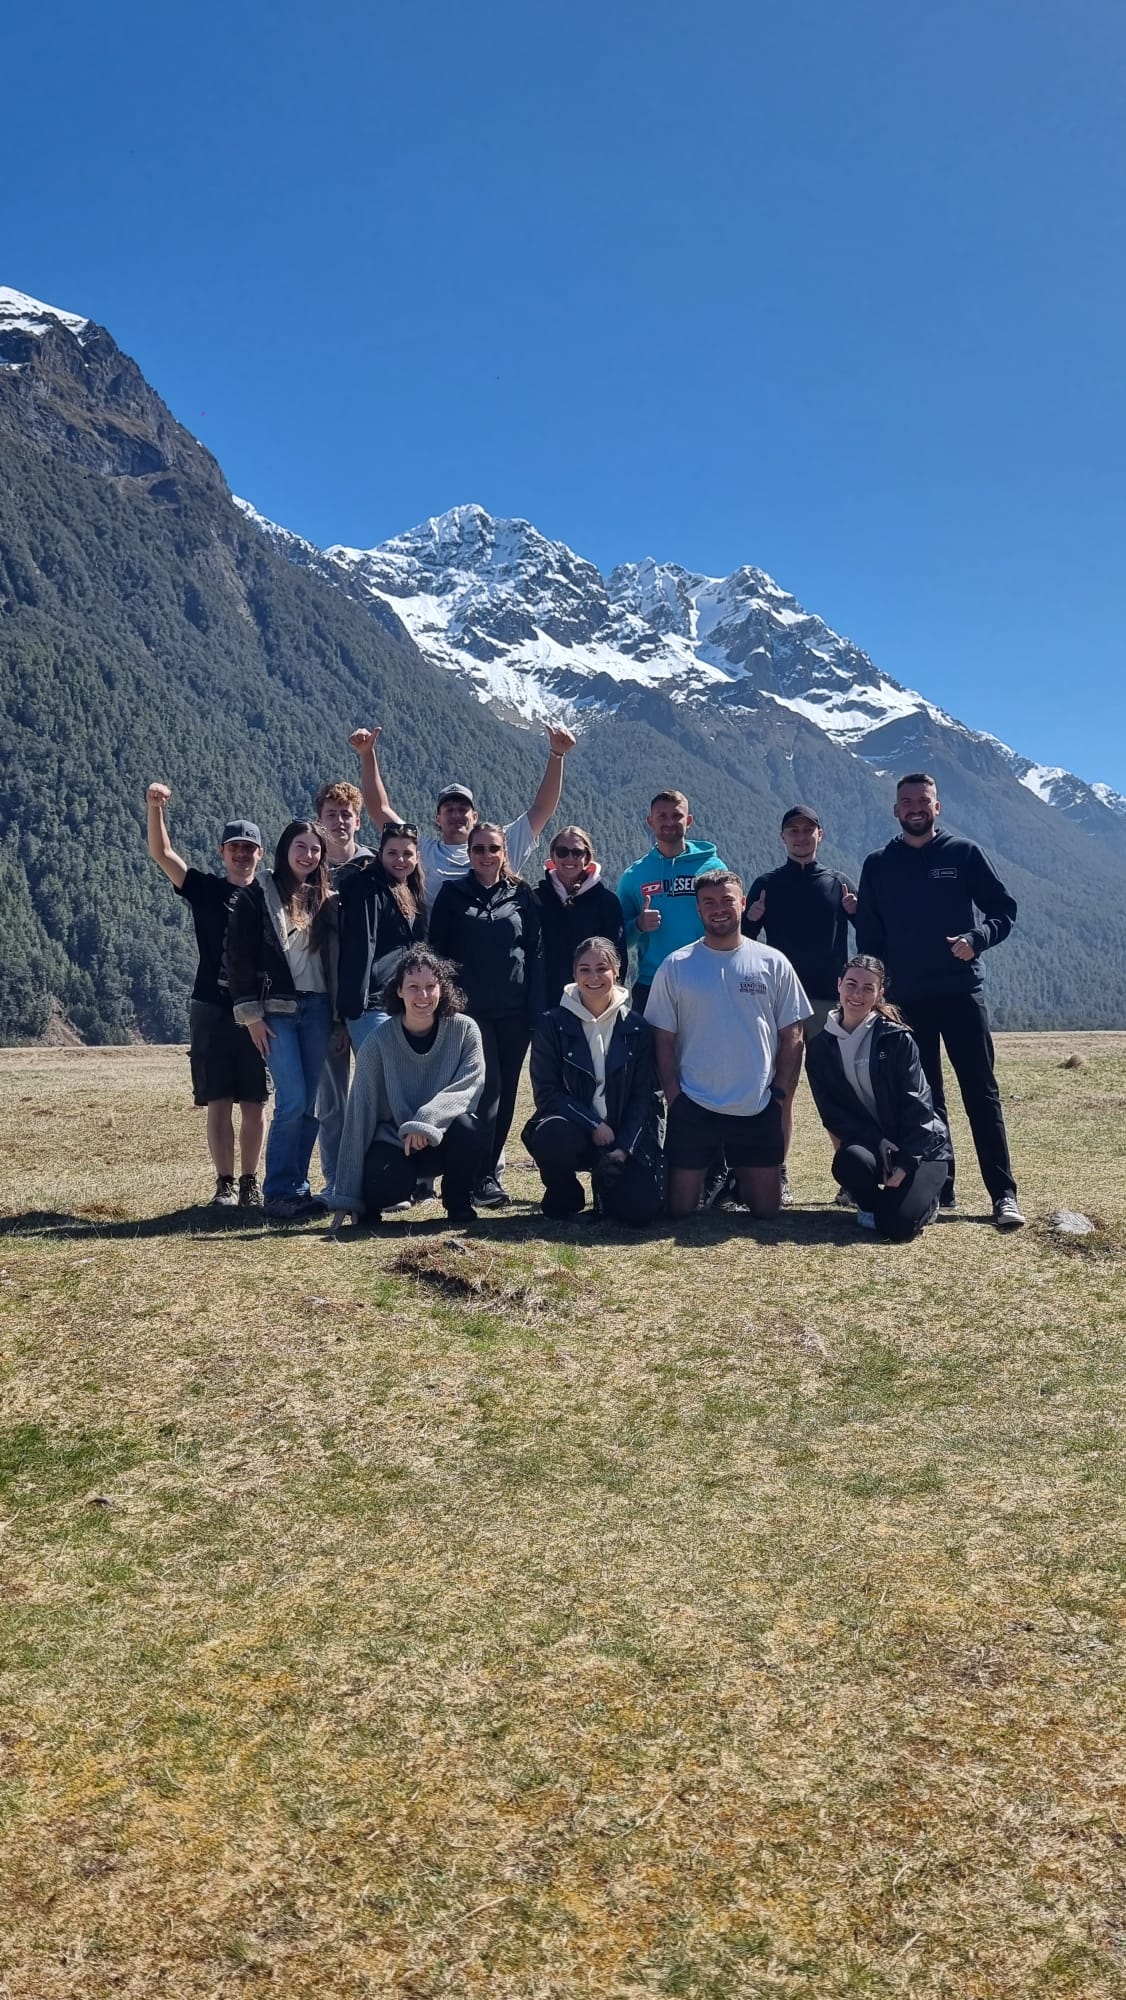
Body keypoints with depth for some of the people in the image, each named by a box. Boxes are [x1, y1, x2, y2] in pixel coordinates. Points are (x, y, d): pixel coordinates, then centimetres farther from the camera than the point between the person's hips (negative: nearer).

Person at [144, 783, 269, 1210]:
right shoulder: (205, 890, 6)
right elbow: (161, 853, -7)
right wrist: (154, 808, -22)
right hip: (211, 1009, -1)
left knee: (254, 1103, 4)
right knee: (219, 1102, 0)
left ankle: (249, 1184, 15)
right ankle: (224, 1185, 8)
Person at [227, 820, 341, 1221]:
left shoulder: (327, 902, 12)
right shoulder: (257, 896, 0)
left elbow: (337, 961, 14)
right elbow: (239, 958, -3)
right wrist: (251, 1015, -9)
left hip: (318, 1010, 4)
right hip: (276, 1011, -4)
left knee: (313, 1104, 3)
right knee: (292, 1101, -12)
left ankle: (298, 1187, 12)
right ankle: (278, 1193, -2)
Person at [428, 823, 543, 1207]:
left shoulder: (522, 895, 8)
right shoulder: (454, 894, 5)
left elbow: (535, 953, 6)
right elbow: (436, 949, 4)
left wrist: (536, 1009, 0)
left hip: (515, 1012, 2)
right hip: (471, 1010, -2)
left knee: (505, 1092, 5)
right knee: (488, 1086, -11)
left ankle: (489, 1170, 16)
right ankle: (482, 1177, -6)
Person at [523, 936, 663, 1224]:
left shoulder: (636, 1028, 3)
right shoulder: (552, 1024, -1)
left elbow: (642, 1096, 0)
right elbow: (546, 1092, -7)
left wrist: (624, 1148, -12)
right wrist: (593, 1125, -17)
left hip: (622, 1137, 2)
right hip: (572, 1127, -1)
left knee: (641, 1207, -20)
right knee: (553, 1137, -38)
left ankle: (605, 1183, 18)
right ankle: (564, 1197, -3)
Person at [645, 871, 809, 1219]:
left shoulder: (773, 964, 2)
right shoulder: (675, 966, -1)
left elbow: (792, 1036, 5)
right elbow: (663, 1039, 1)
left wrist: (779, 1093, -2)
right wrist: (673, 1096, -6)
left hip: (758, 1109, 1)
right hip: (693, 1108, -1)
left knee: (766, 1207, 6)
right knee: (679, 1207, 1)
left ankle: (737, 1178, 39)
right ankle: (712, 1177, 33)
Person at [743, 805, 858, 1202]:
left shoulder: (839, 884, 9)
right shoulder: (766, 884, 8)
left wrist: (858, 911, -16)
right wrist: (750, 920, -16)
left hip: (830, 1001, 0)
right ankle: (778, 1174, 4)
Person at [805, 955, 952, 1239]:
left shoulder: (896, 1038, -8)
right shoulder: (820, 1047, 0)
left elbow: (917, 1105, -11)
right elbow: (830, 1111, -4)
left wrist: (906, 1162, -19)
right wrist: (879, 1143, -17)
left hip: (919, 1145, -2)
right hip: (867, 1141, 3)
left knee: (896, 1224, -25)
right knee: (849, 1162, -34)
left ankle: (924, 1197, 13)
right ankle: (870, 1204, 3)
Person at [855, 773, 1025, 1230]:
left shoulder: (964, 853, 3)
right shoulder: (878, 865, 8)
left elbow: (1005, 908, 4)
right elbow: (867, 935, 11)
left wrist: (978, 938, -16)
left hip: (961, 992, -2)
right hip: (906, 999, 2)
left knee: (981, 1092, -4)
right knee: (924, 1098, 7)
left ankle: (1003, 1194, -3)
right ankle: (938, 1188, 14)